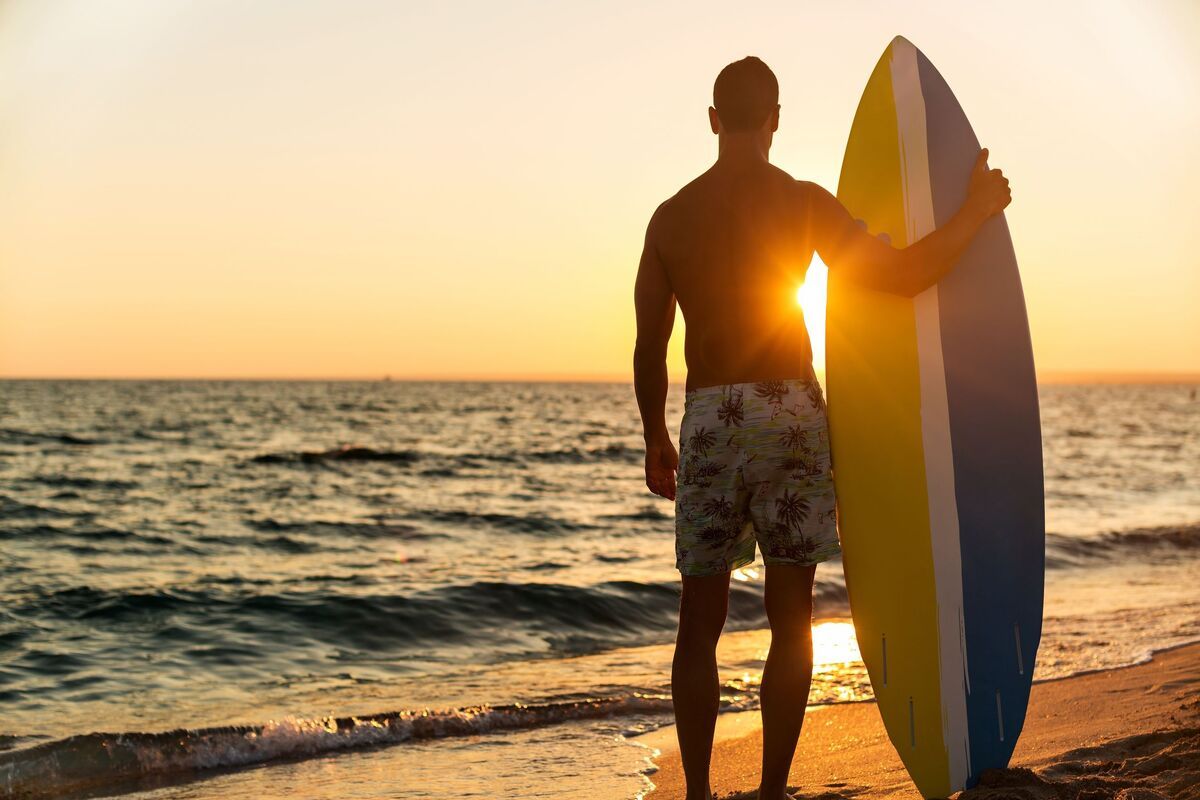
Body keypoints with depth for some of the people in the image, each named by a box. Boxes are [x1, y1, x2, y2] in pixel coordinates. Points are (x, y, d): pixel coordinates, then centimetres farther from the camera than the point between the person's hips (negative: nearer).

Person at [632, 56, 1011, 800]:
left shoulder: (671, 216, 6)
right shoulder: (803, 201, -3)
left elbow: (649, 346, 7)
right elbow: (900, 274, -10)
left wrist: (655, 440, 18)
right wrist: (977, 210, 4)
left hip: (708, 420, 2)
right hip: (790, 410, -2)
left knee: (701, 619, 8)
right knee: (791, 619, 6)